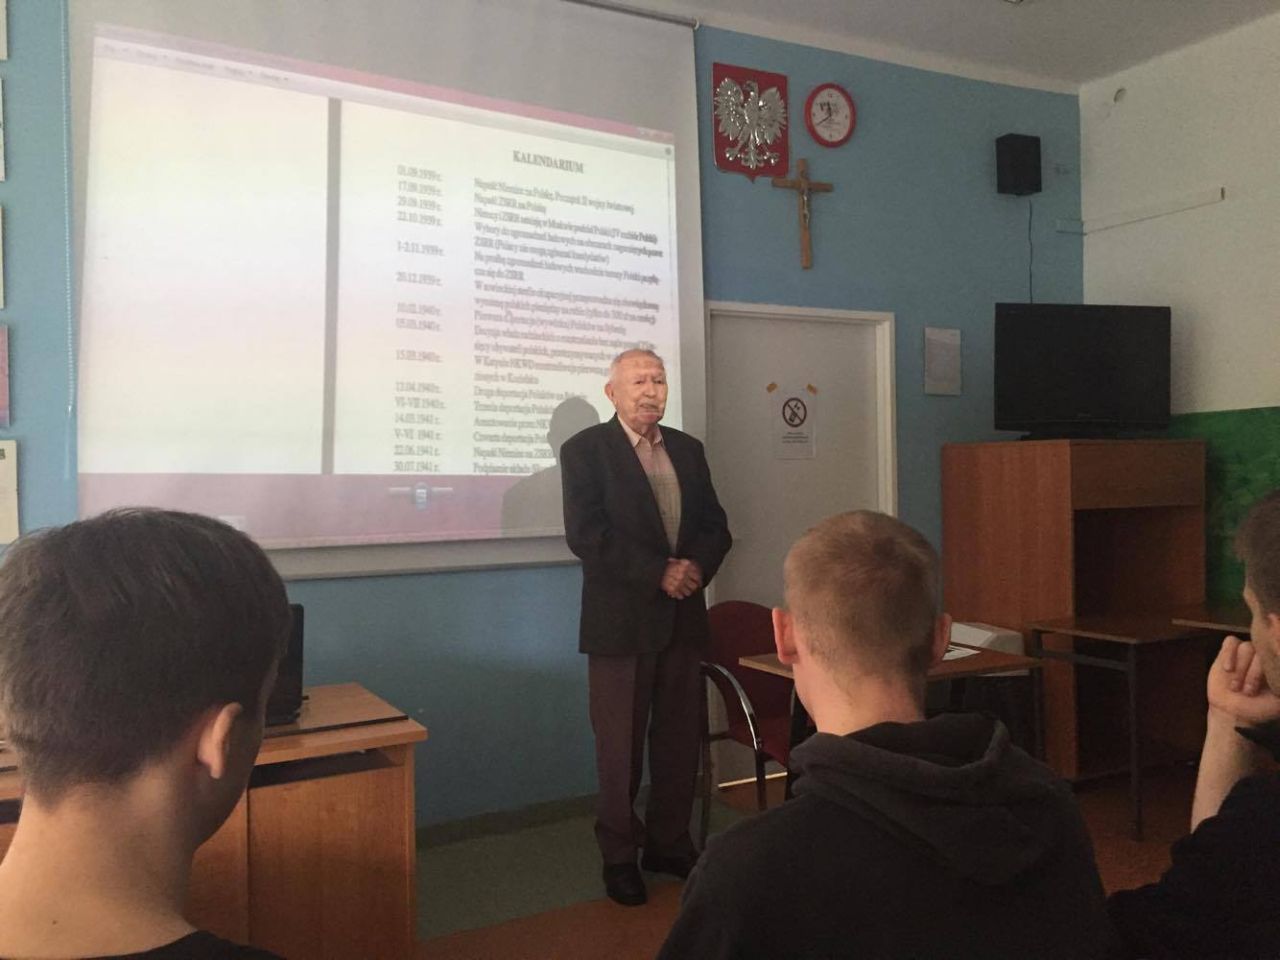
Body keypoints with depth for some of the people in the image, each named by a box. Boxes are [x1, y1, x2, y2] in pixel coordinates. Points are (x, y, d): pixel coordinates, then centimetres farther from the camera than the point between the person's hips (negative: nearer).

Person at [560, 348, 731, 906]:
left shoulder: (688, 450, 12)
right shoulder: (584, 451, -5)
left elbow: (716, 525, 11)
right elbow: (585, 534, -16)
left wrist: (697, 567, -10)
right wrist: (660, 573, -19)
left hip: (684, 618, 5)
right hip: (621, 622, -5)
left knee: (680, 741, 11)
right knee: (621, 749, 5)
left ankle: (670, 843, 28)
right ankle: (619, 855, 20)